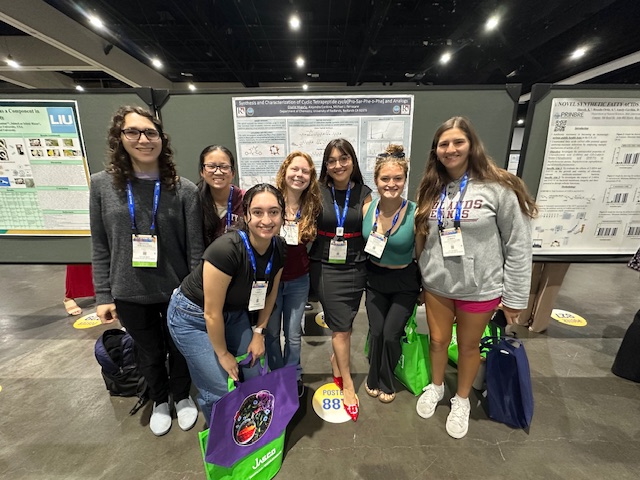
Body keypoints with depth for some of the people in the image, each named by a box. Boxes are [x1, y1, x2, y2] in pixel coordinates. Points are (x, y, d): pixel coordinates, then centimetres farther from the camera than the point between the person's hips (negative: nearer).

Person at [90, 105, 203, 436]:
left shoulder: (184, 189, -10)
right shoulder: (103, 184, -4)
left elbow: (195, 247, -9)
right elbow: (101, 247, 2)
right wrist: (103, 295, 1)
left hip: (177, 291, -1)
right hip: (130, 293, 2)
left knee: (180, 349, 18)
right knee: (150, 353, 22)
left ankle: (182, 396, 48)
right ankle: (160, 400, 51)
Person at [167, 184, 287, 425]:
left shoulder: (278, 247, -16)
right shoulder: (226, 250, -35)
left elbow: (270, 293, 1)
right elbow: (212, 313, -25)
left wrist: (259, 333, 2)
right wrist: (223, 354, -11)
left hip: (234, 313, 6)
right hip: (193, 317, -5)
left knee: (254, 379, 8)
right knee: (220, 392, -3)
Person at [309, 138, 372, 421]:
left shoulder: (363, 193, 3)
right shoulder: (318, 192, -2)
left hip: (355, 268, 2)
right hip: (326, 267, -2)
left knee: (341, 325, 14)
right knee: (342, 328, 1)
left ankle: (336, 363, 42)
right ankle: (348, 386, 22)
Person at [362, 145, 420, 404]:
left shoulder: (415, 214, -22)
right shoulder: (367, 209, -11)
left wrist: (425, 289, -2)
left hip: (405, 282, -2)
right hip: (374, 279, 3)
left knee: (391, 334, 3)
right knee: (376, 332, 7)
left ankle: (385, 382, 35)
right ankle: (375, 378, 37)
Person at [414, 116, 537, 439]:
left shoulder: (498, 188, -13)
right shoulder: (432, 190, 2)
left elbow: (518, 247, -10)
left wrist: (514, 298, -8)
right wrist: (420, 280, 9)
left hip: (479, 288, -3)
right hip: (436, 286, 4)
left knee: (469, 345, 17)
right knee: (438, 340, 19)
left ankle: (462, 399, 44)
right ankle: (436, 386, 48)